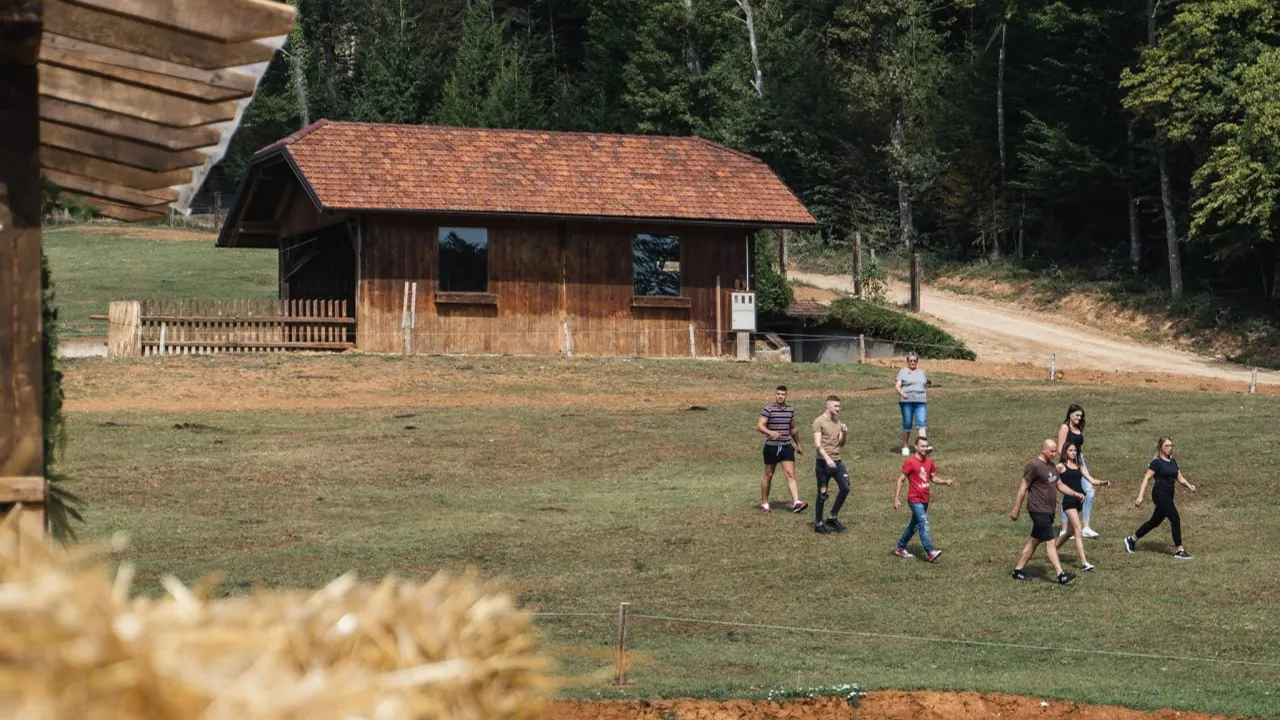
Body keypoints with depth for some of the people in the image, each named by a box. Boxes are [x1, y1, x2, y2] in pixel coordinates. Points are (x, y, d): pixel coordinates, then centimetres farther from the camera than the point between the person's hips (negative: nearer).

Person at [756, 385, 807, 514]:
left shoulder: (791, 410, 9)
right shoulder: (768, 409, -6)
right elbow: (760, 426, -16)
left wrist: (798, 445, 26)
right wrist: (770, 432, -34)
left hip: (787, 446, 3)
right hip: (771, 447, -3)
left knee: (790, 474, -9)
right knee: (768, 476, 7)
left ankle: (796, 503, -18)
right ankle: (764, 504, 20)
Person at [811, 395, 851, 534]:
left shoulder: (838, 423, 13)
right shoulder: (819, 422, -8)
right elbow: (817, 443, -16)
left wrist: (845, 434, -2)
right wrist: (827, 459, -27)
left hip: (837, 461, 6)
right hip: (823, 463, -6)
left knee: (845, 488, -3)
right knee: (822, 494, 0)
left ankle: (833, 518, 12)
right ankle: (818, 524, 12)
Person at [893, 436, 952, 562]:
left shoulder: (929, 461, 7)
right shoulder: (910, 462, -13)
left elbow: (933, 478, 17)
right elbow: (901, 480, -11)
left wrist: (945, 482, -3)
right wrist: (897, 499, -14)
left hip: (925, 499, 8)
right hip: (915, 500, -8)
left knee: (914, 525, 16)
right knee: (924, 524, -16)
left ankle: (901, 548, 29)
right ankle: (930, 552, -20)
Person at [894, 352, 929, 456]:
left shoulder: (921, 373, 20)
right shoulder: (903, 372, 6)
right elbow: (897, 385, -6)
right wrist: (902, 393, -24)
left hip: (920, 401, 3)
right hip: (906, 401, -3)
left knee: (921, 423, -13)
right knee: (907, 424, 0)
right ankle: (905, 447, 13)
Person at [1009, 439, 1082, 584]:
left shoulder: (1052, 466, 14)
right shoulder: (1034, 466, -14)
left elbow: (1060, 485, 21)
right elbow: (1023, 488, -12)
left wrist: (1075, 494, 6)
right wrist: (1016, 509, -11)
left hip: (1048, 511, 9)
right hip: (1039, 511, -9)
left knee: (1034, 541, 14)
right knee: (1050, 542, -11)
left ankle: (1018, 569, 22)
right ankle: (1061, 575, -14)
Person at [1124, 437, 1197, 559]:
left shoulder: (1173, 462, 14)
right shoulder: (1156, 462, -9)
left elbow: (1180, 478, 15)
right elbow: (1146, 478, -13)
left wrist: (1189, 486, -5)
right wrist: (1140, 496, -20)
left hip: (1168, 496, 9)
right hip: (1160, 495, -9)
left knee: (1155, 521, 17)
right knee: (1175, 519, -13)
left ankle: (1132, 539, 32)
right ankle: (1179, 550, -8)